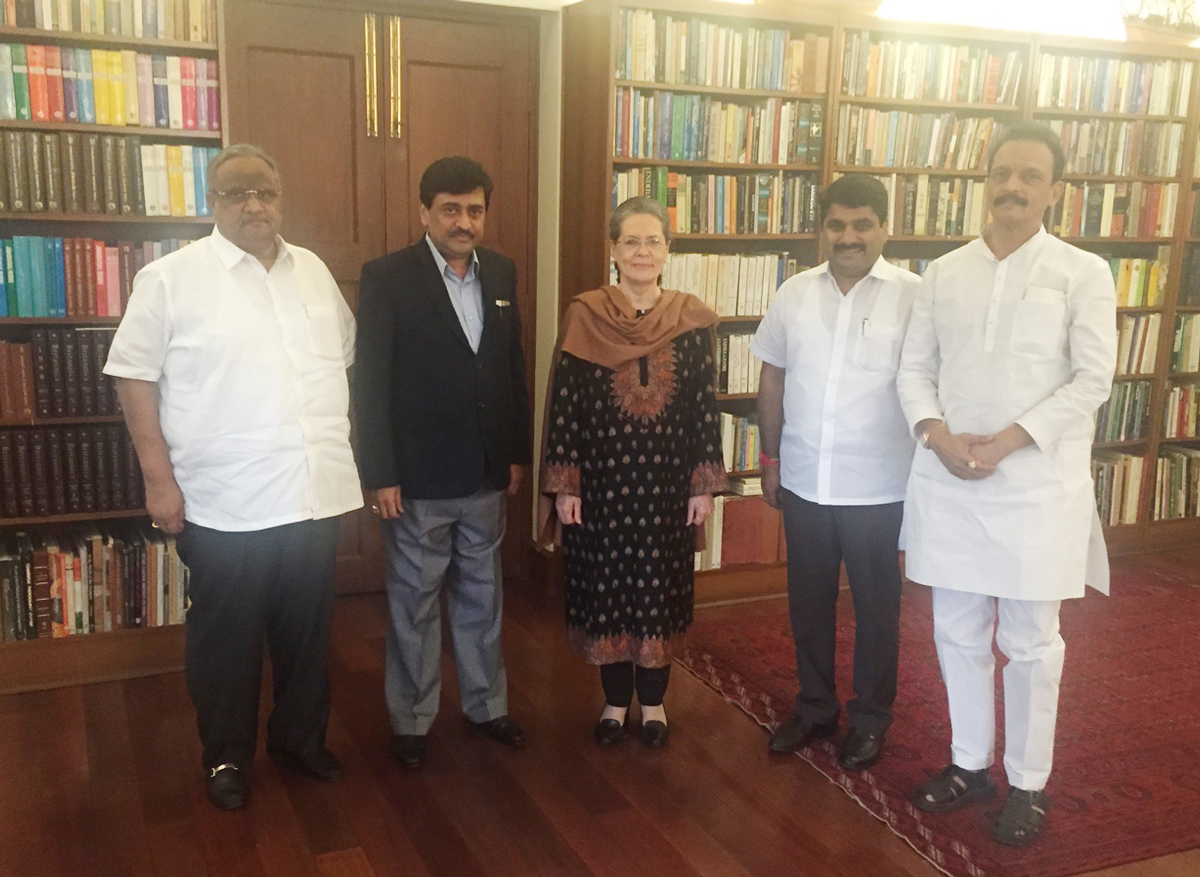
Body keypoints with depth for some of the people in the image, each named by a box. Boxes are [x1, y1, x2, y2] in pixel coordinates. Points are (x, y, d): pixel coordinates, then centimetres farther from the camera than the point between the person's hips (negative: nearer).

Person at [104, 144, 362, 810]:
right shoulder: (170, 279, -7)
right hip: (225, 505, -4)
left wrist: (341, 443, 12)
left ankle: (302, 736, 36)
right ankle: (226, 756, 30)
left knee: (307, 630, 17)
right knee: (226, 638, 10)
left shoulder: (314, 272, 8)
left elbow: (343, 358, 17)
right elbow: (134, 378, -8)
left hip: (316, 497, 5)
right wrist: (158, 478, -11)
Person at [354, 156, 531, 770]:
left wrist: (518, 453, 10)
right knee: (414, 605, 10)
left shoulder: (501, 273, 5)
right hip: (418, 478, -4)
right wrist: (380, 475, -13)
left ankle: (486, 704, 34)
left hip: (486, 475, 5)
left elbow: (514, 367, 11)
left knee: (482, 598, 17)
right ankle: (411, 720, 26)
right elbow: (370, 382, -11)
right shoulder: (387, 277, -10)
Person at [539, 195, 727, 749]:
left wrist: (705, 485, -1)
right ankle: (616, 700, 29)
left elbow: (705, 406, 1)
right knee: (606, 590, 10)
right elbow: (563, 402, -4)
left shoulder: (692, 319, -1)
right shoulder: (583, 316, -4)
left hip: (667, 483, 1)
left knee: (659, 591, 11)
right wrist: (563, 486, -7)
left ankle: (652, 700, 30)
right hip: (602, 482, 0)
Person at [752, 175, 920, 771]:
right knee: (808, 603, 16)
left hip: (878, 490, -3)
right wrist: (772, 458, 11)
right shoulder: (795, 293, 3)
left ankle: (870, 720, 31)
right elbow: (773, 379, 10)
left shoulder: (913, 296, -9)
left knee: (876, 608, 12)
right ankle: (814, 709, 35)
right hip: (803, 482, 4)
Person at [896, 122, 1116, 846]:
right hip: (949, 482, 4)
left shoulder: (1083, 273, -1)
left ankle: (1029, 784, 22)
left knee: (1030, 643, 6)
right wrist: (938, 434, -10)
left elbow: (1093, 378, -7)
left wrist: (1008, 441, -16)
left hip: (1038, 485, -3)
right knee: (958, 634, 13)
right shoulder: (945, 272, 9)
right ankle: (971, 764, 30)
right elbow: (915, 368, 9)